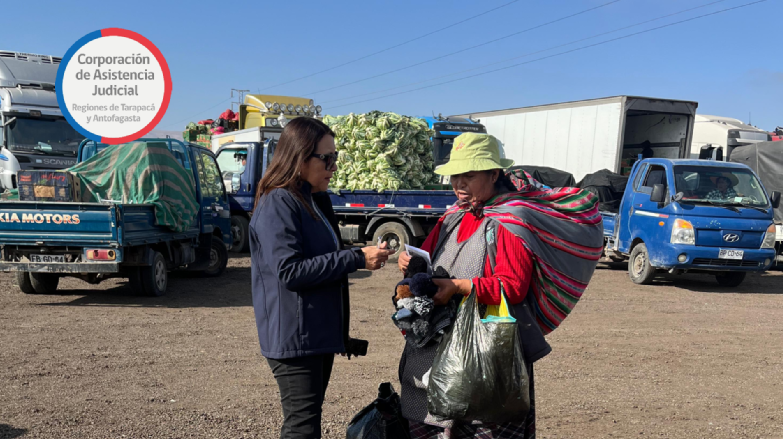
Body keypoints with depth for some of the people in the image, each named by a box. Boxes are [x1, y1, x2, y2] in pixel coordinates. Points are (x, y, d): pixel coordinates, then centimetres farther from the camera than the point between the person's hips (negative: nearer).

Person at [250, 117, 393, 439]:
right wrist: (356, 259, -23)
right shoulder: (278, 204, -15)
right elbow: (290, 271, -23)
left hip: (320, 333, 9)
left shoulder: (316, 200, 13)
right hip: (294, 336, -9)